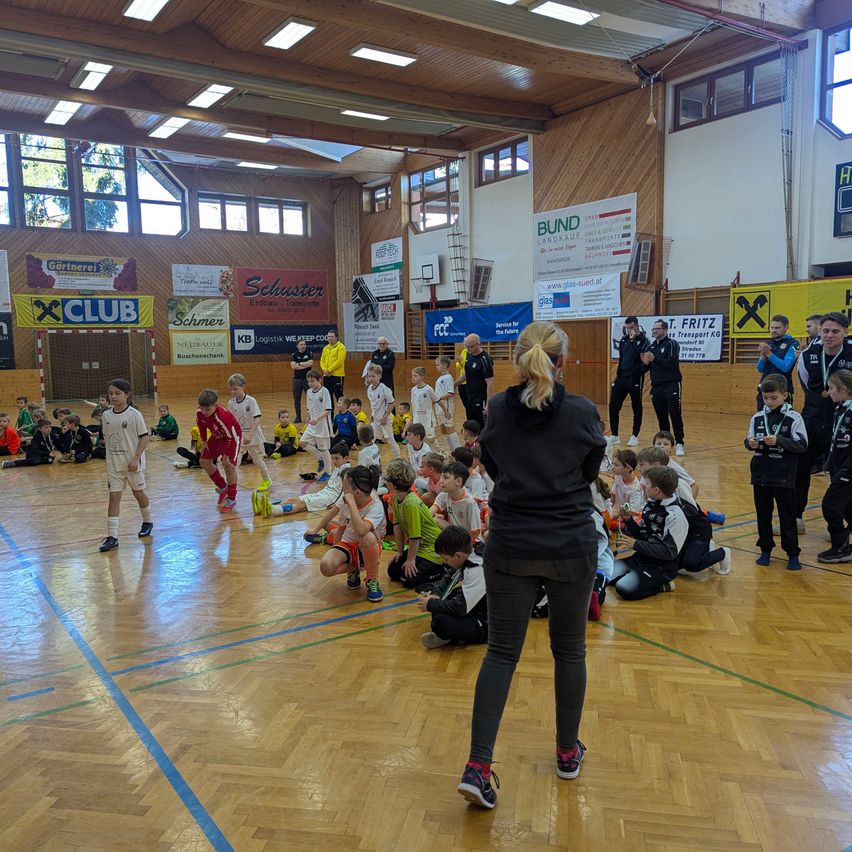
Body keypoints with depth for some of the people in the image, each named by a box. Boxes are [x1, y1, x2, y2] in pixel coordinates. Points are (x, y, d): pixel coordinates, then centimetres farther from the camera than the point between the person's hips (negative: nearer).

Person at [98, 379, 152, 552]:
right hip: (114, 463, 3)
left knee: (138, 492, 12)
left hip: (133, 462, -3)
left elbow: (144, 437, -11)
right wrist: (110, 457, 9)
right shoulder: (106, 415, 1)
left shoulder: (134, 414, -12)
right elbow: (106, 437, 11)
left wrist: (136, 457, -18)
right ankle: (112, 536, -1)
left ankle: (147, 522, 37)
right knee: (114, 496, -1)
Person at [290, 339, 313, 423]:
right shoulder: (294, 355, 4)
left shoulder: (309, 353, 2)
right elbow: (293, 366, -10)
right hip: (296, 379, 2)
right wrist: (305, 365, -12)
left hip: (307, 378, -2)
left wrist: (299, 364, -9)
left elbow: (310, 363, -15)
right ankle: (298, 417, 16)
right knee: (296, 400, 6)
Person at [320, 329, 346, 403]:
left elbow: (340, 361, -15)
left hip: (337, 375, -7)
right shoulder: (325, 348, 17)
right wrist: (324, 369, -4)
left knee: (338, 395, -5)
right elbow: (322, 360, 16)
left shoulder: (340, 347, -6)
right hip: (327, 376, 7)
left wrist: (329, 370, -15)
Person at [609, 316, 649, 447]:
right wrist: (618, 374, 10)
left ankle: (635, 436, 14)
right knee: (613, 405, 1)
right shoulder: (623, 339, 11)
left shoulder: (643, 340, -6)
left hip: (635, 379, -5)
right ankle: (614, 436, 10)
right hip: (621, 377, 5)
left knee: (636, 408, 4)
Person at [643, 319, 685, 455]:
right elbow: (647, 368, 16)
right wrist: (645, 363, -6)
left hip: (671, 385, -6)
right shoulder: (650, 347, 14)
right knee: (661, 417, 9)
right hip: (656, 387, 6)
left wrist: (655, 359, -26)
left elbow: (673, 362, -19)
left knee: (675, 415, -8)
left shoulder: (672, 344, -4)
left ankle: (679, 444, -6)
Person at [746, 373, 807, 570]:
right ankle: (765, 550, 24)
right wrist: (751, 443, -15)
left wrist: (779, 440, -22)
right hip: (760, 475, 4)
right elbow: (749, 441, 8)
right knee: (763, 515, 12)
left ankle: (793, 554, 15)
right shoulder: (757, 418, 5)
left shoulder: (794, 418, -6)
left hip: (784, 477, -4)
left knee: (787, 516, 5)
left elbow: (802, 445, -9)